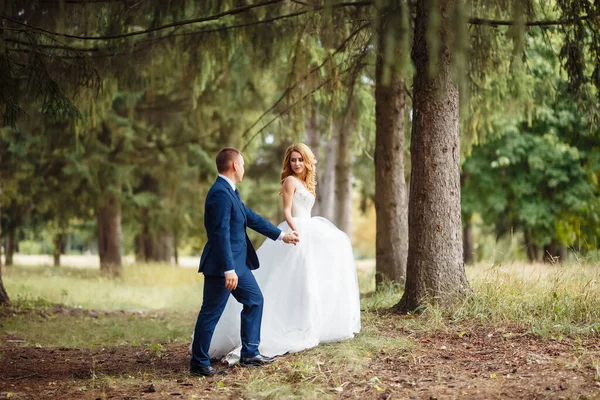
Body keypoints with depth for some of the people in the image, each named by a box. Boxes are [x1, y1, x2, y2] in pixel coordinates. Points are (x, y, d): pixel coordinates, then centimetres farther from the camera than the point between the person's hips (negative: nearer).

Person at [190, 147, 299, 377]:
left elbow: (251, 217, 20)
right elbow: (221, 233, -25)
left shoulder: (229, 191, 11)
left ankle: (250, 354, 22)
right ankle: (199, 363, 9)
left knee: (254, 300, 15)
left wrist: (281, 235, 25)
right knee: (211, 313, -1)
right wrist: (228, 269, -27)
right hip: (222, 266, -10)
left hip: (238, 263, 10)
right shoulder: (220, 193, -21)